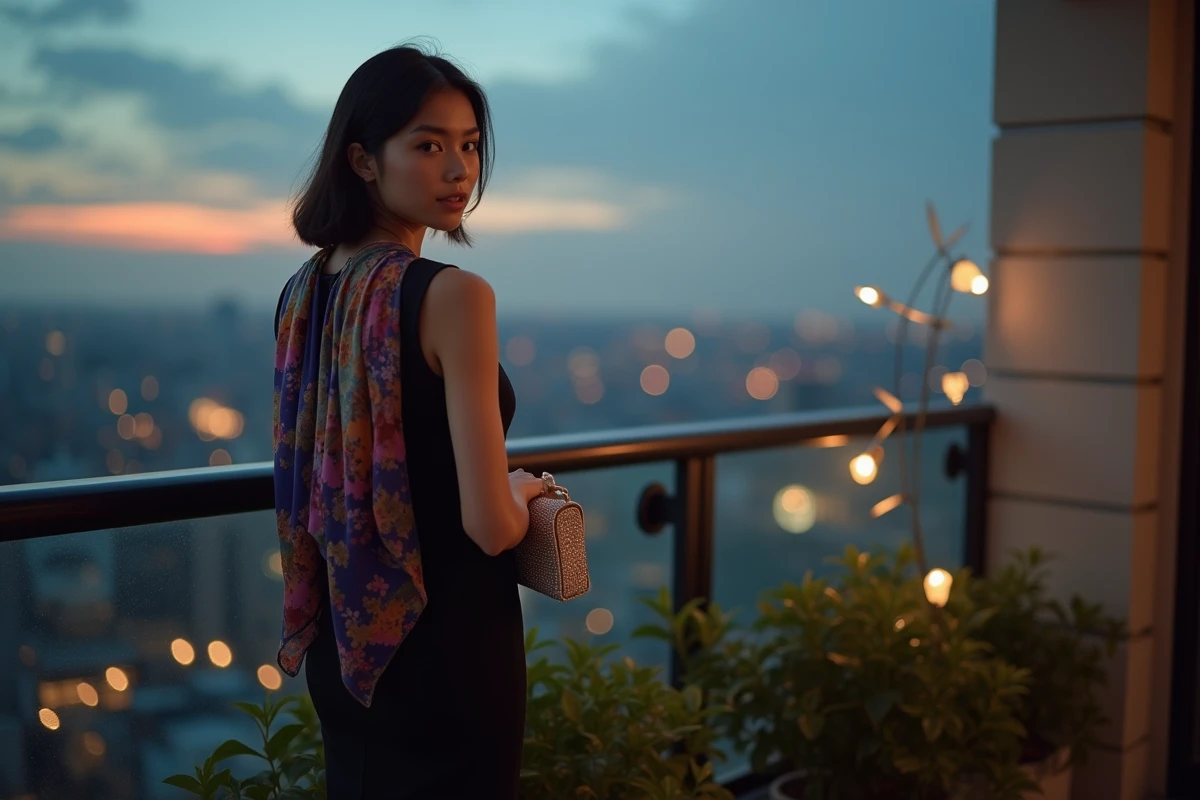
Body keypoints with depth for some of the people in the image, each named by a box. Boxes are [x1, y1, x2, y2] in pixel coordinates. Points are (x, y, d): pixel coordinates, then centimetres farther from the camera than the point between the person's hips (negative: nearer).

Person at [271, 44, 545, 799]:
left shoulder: (303, 293, 1)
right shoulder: (453, 295, -21)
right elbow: (492, 526, -23)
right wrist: (524, 493, -1)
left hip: (343, 641, 7)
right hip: (445, 642, -7)